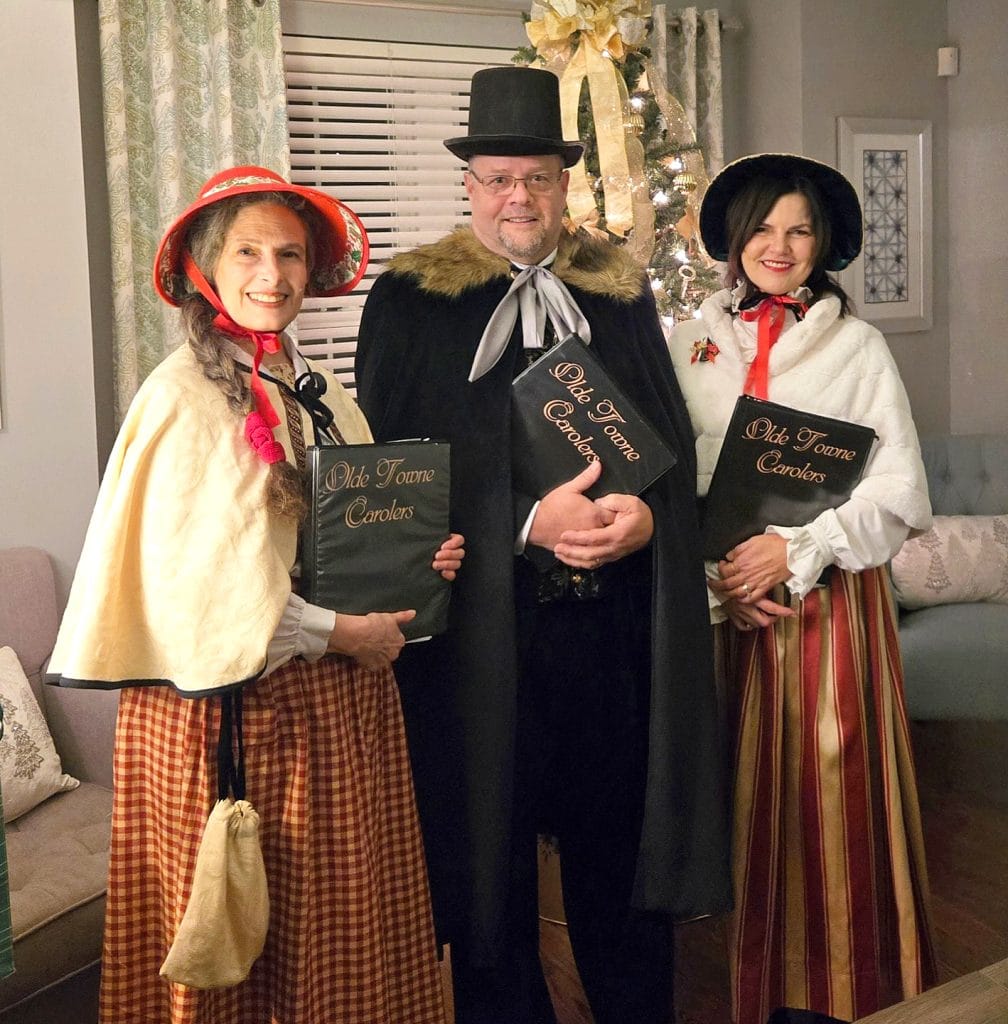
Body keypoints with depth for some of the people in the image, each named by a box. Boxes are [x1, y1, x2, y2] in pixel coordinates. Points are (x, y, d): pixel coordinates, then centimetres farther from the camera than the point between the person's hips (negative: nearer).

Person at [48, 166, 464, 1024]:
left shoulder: (322, 397, 9)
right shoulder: (185, 396, -12)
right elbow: (201, 583, -18)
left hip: (343, 698, 7)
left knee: (348, 932, 14)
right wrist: (336, 635, -12)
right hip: (236, 705, -6)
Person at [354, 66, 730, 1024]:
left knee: (618, 835, 13)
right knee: (491, 839, 10)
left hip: (615, 616, 3)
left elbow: (674, 440, 9)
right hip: (479, 621, -2)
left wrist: (645, 514, -13)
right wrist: (528, 522, -17)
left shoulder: (621, 293, 10)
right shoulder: (408, 301, 0)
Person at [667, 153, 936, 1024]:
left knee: (834, 790, 2)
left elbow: (898, 493, -3)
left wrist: (797, 548, -15)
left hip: (832, 599, -1)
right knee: (744, 794, 6)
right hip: (721, 604, 2)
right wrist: (718, 575, -9)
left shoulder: (858, 346, 1)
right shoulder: (691, 345, 7)